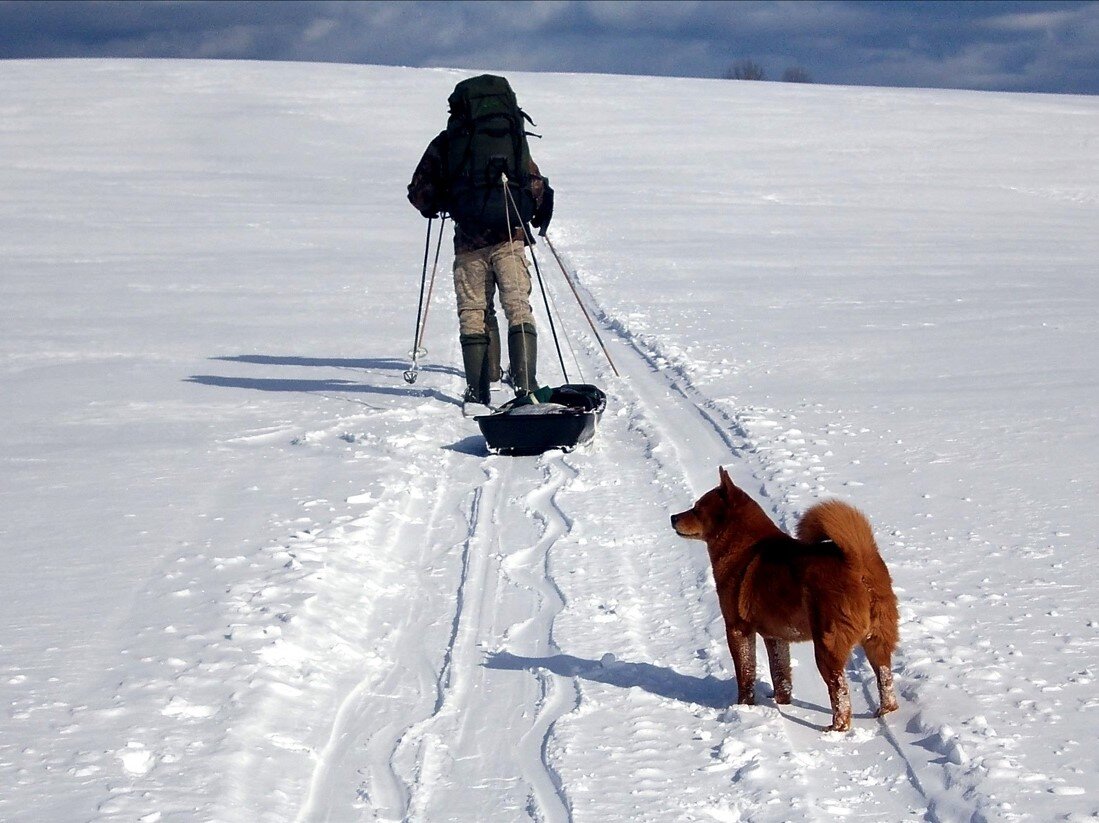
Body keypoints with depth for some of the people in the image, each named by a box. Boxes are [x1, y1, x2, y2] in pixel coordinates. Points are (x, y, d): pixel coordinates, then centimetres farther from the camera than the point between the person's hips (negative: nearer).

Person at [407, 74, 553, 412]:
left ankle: (479, 393, 4)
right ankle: (525, 385, -10)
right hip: (510, 237, 0)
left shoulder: (446, 144, 7)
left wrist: (433, 207, 29)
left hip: (469, 242, 0)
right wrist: (539, 215, 28)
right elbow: (538, 188, 7)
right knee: (518, 308, 3)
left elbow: (419, 192, 7)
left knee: (473, 314, 8)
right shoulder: (514, 139, 9)